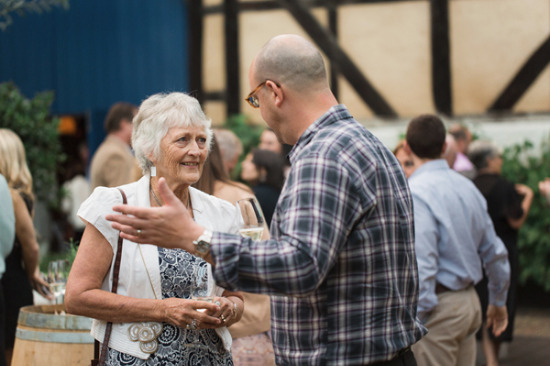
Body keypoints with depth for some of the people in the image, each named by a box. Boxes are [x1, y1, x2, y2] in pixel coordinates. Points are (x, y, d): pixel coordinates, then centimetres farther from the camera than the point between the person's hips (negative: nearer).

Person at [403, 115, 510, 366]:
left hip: (438, 307, -8)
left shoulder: (416, 192, -16)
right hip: (470, 302, 8)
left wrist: (415, 320, -18)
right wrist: (498, 301, 29)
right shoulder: (467, 187, 9)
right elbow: (495, 253, 16)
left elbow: (422, 265, -23)